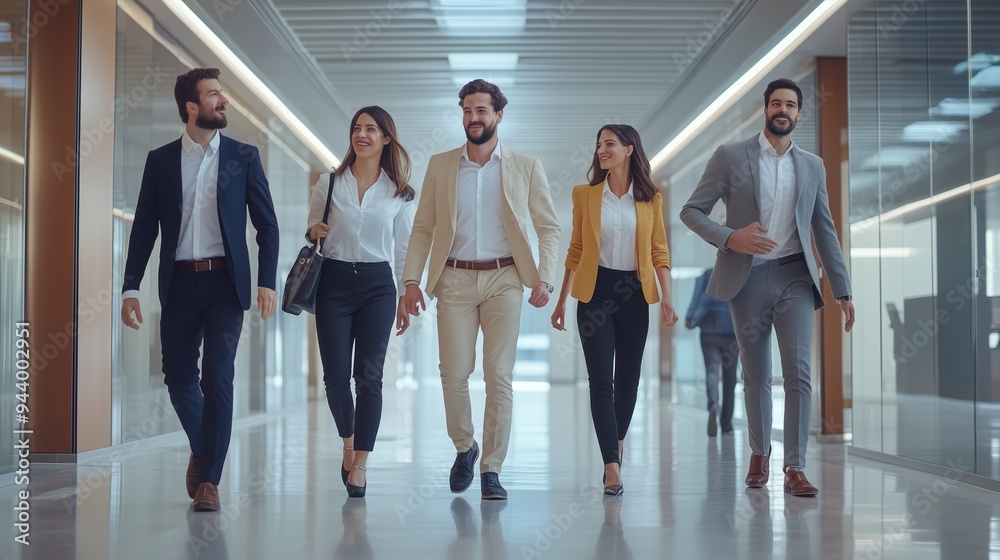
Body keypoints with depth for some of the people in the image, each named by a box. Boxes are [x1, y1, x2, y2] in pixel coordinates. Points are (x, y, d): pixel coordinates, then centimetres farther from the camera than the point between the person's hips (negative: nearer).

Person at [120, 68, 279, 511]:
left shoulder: (243, 157, 3)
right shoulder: (160, 160, 5)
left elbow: (267, 225, 3)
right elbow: (144, 229, 6)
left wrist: (267, 282, -7)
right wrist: (130, 288, 0)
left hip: (225, 282, -2)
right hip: (179, 283, 2)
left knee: (218, 378, -8)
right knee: (178, 377, 7)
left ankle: (209, 479, 0)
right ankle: (201, 448, 34)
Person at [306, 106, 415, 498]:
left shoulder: (399, 192, 5)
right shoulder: (329, 183, 5)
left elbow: (404, 248, 10)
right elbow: (310, 232, 14)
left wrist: (406, 300, 7)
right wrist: (314, 232, -10)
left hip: (377, 285, 0)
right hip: (334, 282, 1)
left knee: (369, 376, -5)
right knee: (336, 376, -3)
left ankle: (360, 465, 1)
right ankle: (349, 443, 23)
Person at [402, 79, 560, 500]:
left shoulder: (525, 167, 5)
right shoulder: (440, 166, 9)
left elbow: (549, 227, 7)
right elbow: (423, 228, 9)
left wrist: (544, 278, -6)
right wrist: (411, 279, -1)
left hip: (503, 279, -1)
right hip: (455, 280, 1)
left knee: (499, 376, -4)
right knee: (454, 374, -3)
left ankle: (491, 470, 4)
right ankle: (464, 447, 23)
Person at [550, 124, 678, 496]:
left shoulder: (650, 198, 4)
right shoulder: (585, 195, 4)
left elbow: (659, 251, 4)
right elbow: (575, 251, 8)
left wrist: (666, 297, -7)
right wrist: (561, 301, 7)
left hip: (634, 294, 1)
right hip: (595, 293, -1)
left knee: (628, 378, 8)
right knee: (600, 379, -8)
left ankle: (617, 448, 32)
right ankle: (613, 469, -10)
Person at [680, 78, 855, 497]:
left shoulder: (812, 166, 12)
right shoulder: (730, 157, 2)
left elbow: (825, 231, 13)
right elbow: (691, 211, 0)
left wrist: (843, 291, 8)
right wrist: (729, 238, -17)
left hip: (794, 277, 1)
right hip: (747, 277, -1)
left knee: (798, 372, -10)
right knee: (756, 376, 8)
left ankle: (794, 469, -8)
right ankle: (759, 455, 26)